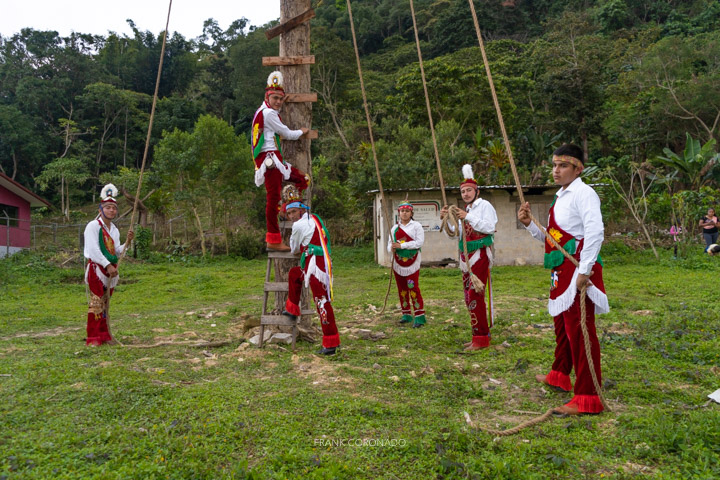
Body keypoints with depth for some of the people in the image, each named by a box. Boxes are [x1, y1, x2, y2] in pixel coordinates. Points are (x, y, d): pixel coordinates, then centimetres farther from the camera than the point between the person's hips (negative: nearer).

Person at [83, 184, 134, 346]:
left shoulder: (114, 229, 14)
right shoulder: (93, 226, -8)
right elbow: (94, 250, -16)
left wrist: (127, 242, -4)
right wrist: (108, 266, -19)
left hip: (110, 269, 7)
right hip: (96, 268, -7)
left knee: (105, 302, 12)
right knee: (96, 301, -8)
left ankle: (104, 335, 18)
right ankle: (93, 338, -3)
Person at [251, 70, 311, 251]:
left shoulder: (263, 111, 20)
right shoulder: (268, 113, -10)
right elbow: (287, 134, -6)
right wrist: (301, 131, 13)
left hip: (273, 159, 10)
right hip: (270, 158, -10)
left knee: (303, 179, 11)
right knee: (273, 198, -9)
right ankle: (273, 240, -5)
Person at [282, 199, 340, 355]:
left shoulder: (299, 225, -6)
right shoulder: (314, 219, 19)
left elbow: (294, 249, 9)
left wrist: (295, 250, 29)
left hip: (316, 265, -10)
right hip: (323, 262, 10)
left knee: (322, 302, -10)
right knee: (294, 273, 29)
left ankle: (331, 342, -8)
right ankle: (292, 309, 37)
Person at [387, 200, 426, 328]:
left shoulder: (416, 226, -1)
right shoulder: (395, 228, 13)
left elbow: (419, 242, -13)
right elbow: (390, 244, 10)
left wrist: (401, 245, -18)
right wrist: (392, 248, -15)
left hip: (412, 262, -5)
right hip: (398, 262, 5)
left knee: (413, 288, -12)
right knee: (402, 289, 9)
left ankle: (419, 316, -9)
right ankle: (406, 314, 20)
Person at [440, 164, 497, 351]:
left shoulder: (484, 205, -4)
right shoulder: (466, 210, 19)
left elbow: (490, 227, -20)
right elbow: (454, 233, 18)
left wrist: (468, 217, -22)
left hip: (480, 255, -9)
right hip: (466, 256, 9)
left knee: (475, 296, -13)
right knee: (469, 297, 12)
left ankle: (481, 338, -7)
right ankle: (482, 334, 23)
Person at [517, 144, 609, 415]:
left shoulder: (583, 193, -10)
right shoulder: (561, 197, 19)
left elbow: (595, 231, -24)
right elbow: (549, 237, 24)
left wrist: (584, 271, -27)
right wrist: (530, 224, 8)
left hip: (578, 268, -10)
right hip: (562, 271, 10)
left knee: (579, 329, -10)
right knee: (562, 324, 22)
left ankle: (587, 398, -3)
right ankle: (559, 377, 40)